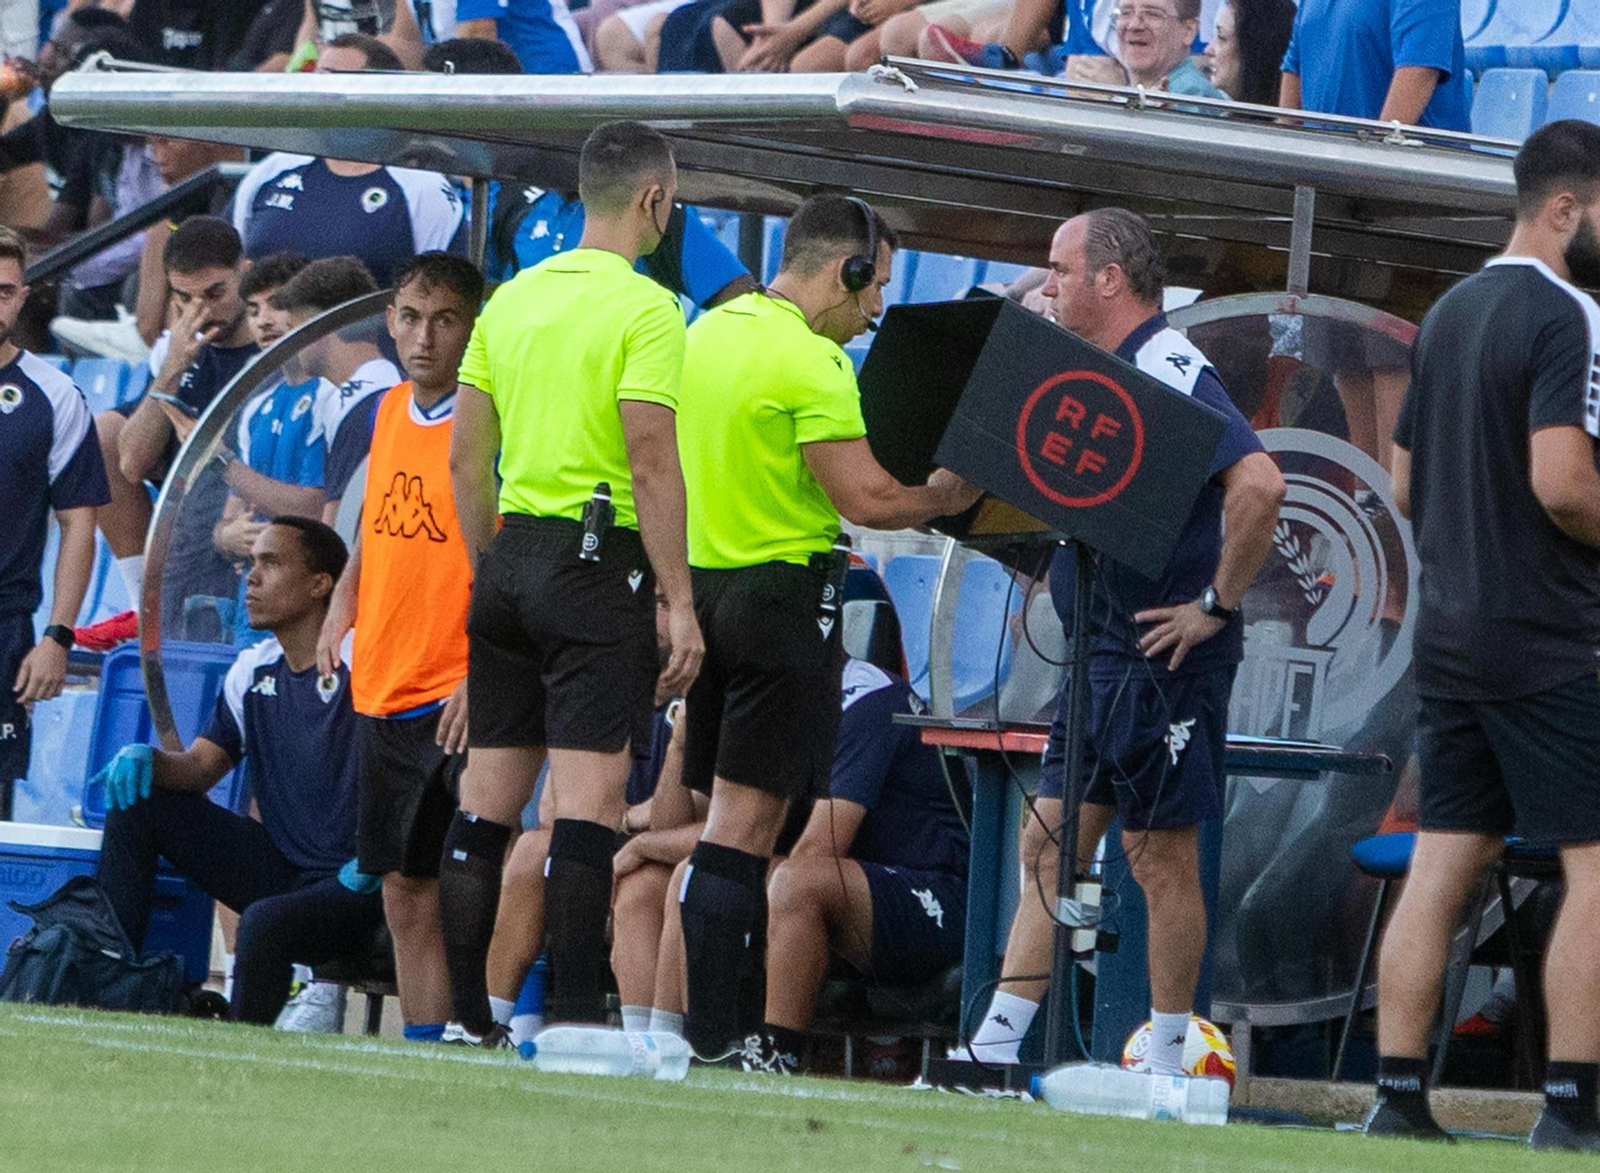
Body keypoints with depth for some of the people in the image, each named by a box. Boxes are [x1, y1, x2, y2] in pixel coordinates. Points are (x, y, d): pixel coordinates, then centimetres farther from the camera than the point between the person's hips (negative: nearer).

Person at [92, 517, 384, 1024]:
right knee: (135, 804, 0)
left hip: (355, 888, -8)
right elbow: (199, 768, 12)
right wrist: (148, 760, -11)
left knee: (264, 924, -38)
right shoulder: (253, 671, 12)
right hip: (278, 866, 8)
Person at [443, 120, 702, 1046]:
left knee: (490, 795, 8)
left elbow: (467, 458, 14)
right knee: (591, 796, -8)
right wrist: (679, 602, -13)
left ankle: (465, 1013, 10)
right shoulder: (645, 308, -10)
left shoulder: (511, 298, 12)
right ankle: (575, 1016, -12)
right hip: (598, 560, -7)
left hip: (511, 554, 7)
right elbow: (653, 465, -15)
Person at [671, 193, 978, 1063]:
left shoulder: (705, 333, 12)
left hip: (698, 588, 8)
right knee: (746, 823, -7)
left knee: (726, 818, 12)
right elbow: (866, 500, -18)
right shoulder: (810, 362, -15)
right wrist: (950, 494, -2)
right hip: (777, 594, -8)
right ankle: (709, 1038, -10)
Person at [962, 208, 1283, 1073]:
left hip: (1165, 656, -10)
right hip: (1098, 657, 10)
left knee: (1161, 856, -2)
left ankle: (1166, 1060, 5)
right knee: (1049, 845, 7)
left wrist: (1217, 604, -22)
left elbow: (1258, 484, -29)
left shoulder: (1169, 373, -16)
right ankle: (995, 1045, 7)